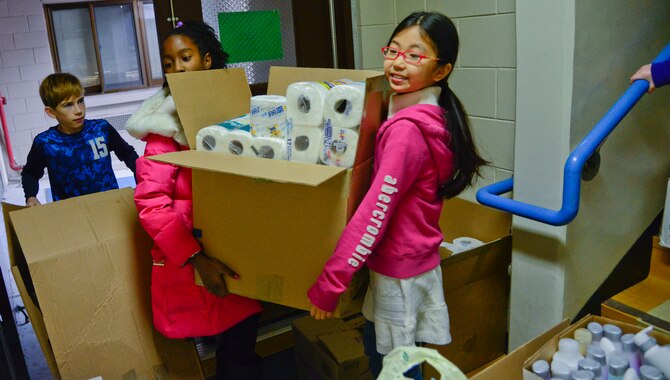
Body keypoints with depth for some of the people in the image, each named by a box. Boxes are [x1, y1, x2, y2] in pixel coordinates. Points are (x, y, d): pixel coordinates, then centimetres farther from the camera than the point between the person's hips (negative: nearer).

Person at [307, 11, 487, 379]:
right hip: (414, 261, 9)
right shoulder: (429, 115, 4)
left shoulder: (407, 129, -25)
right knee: (376, 348, 25)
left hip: (400, 273, -9)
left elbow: (375, 213, -27)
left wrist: (329, 283, -23)